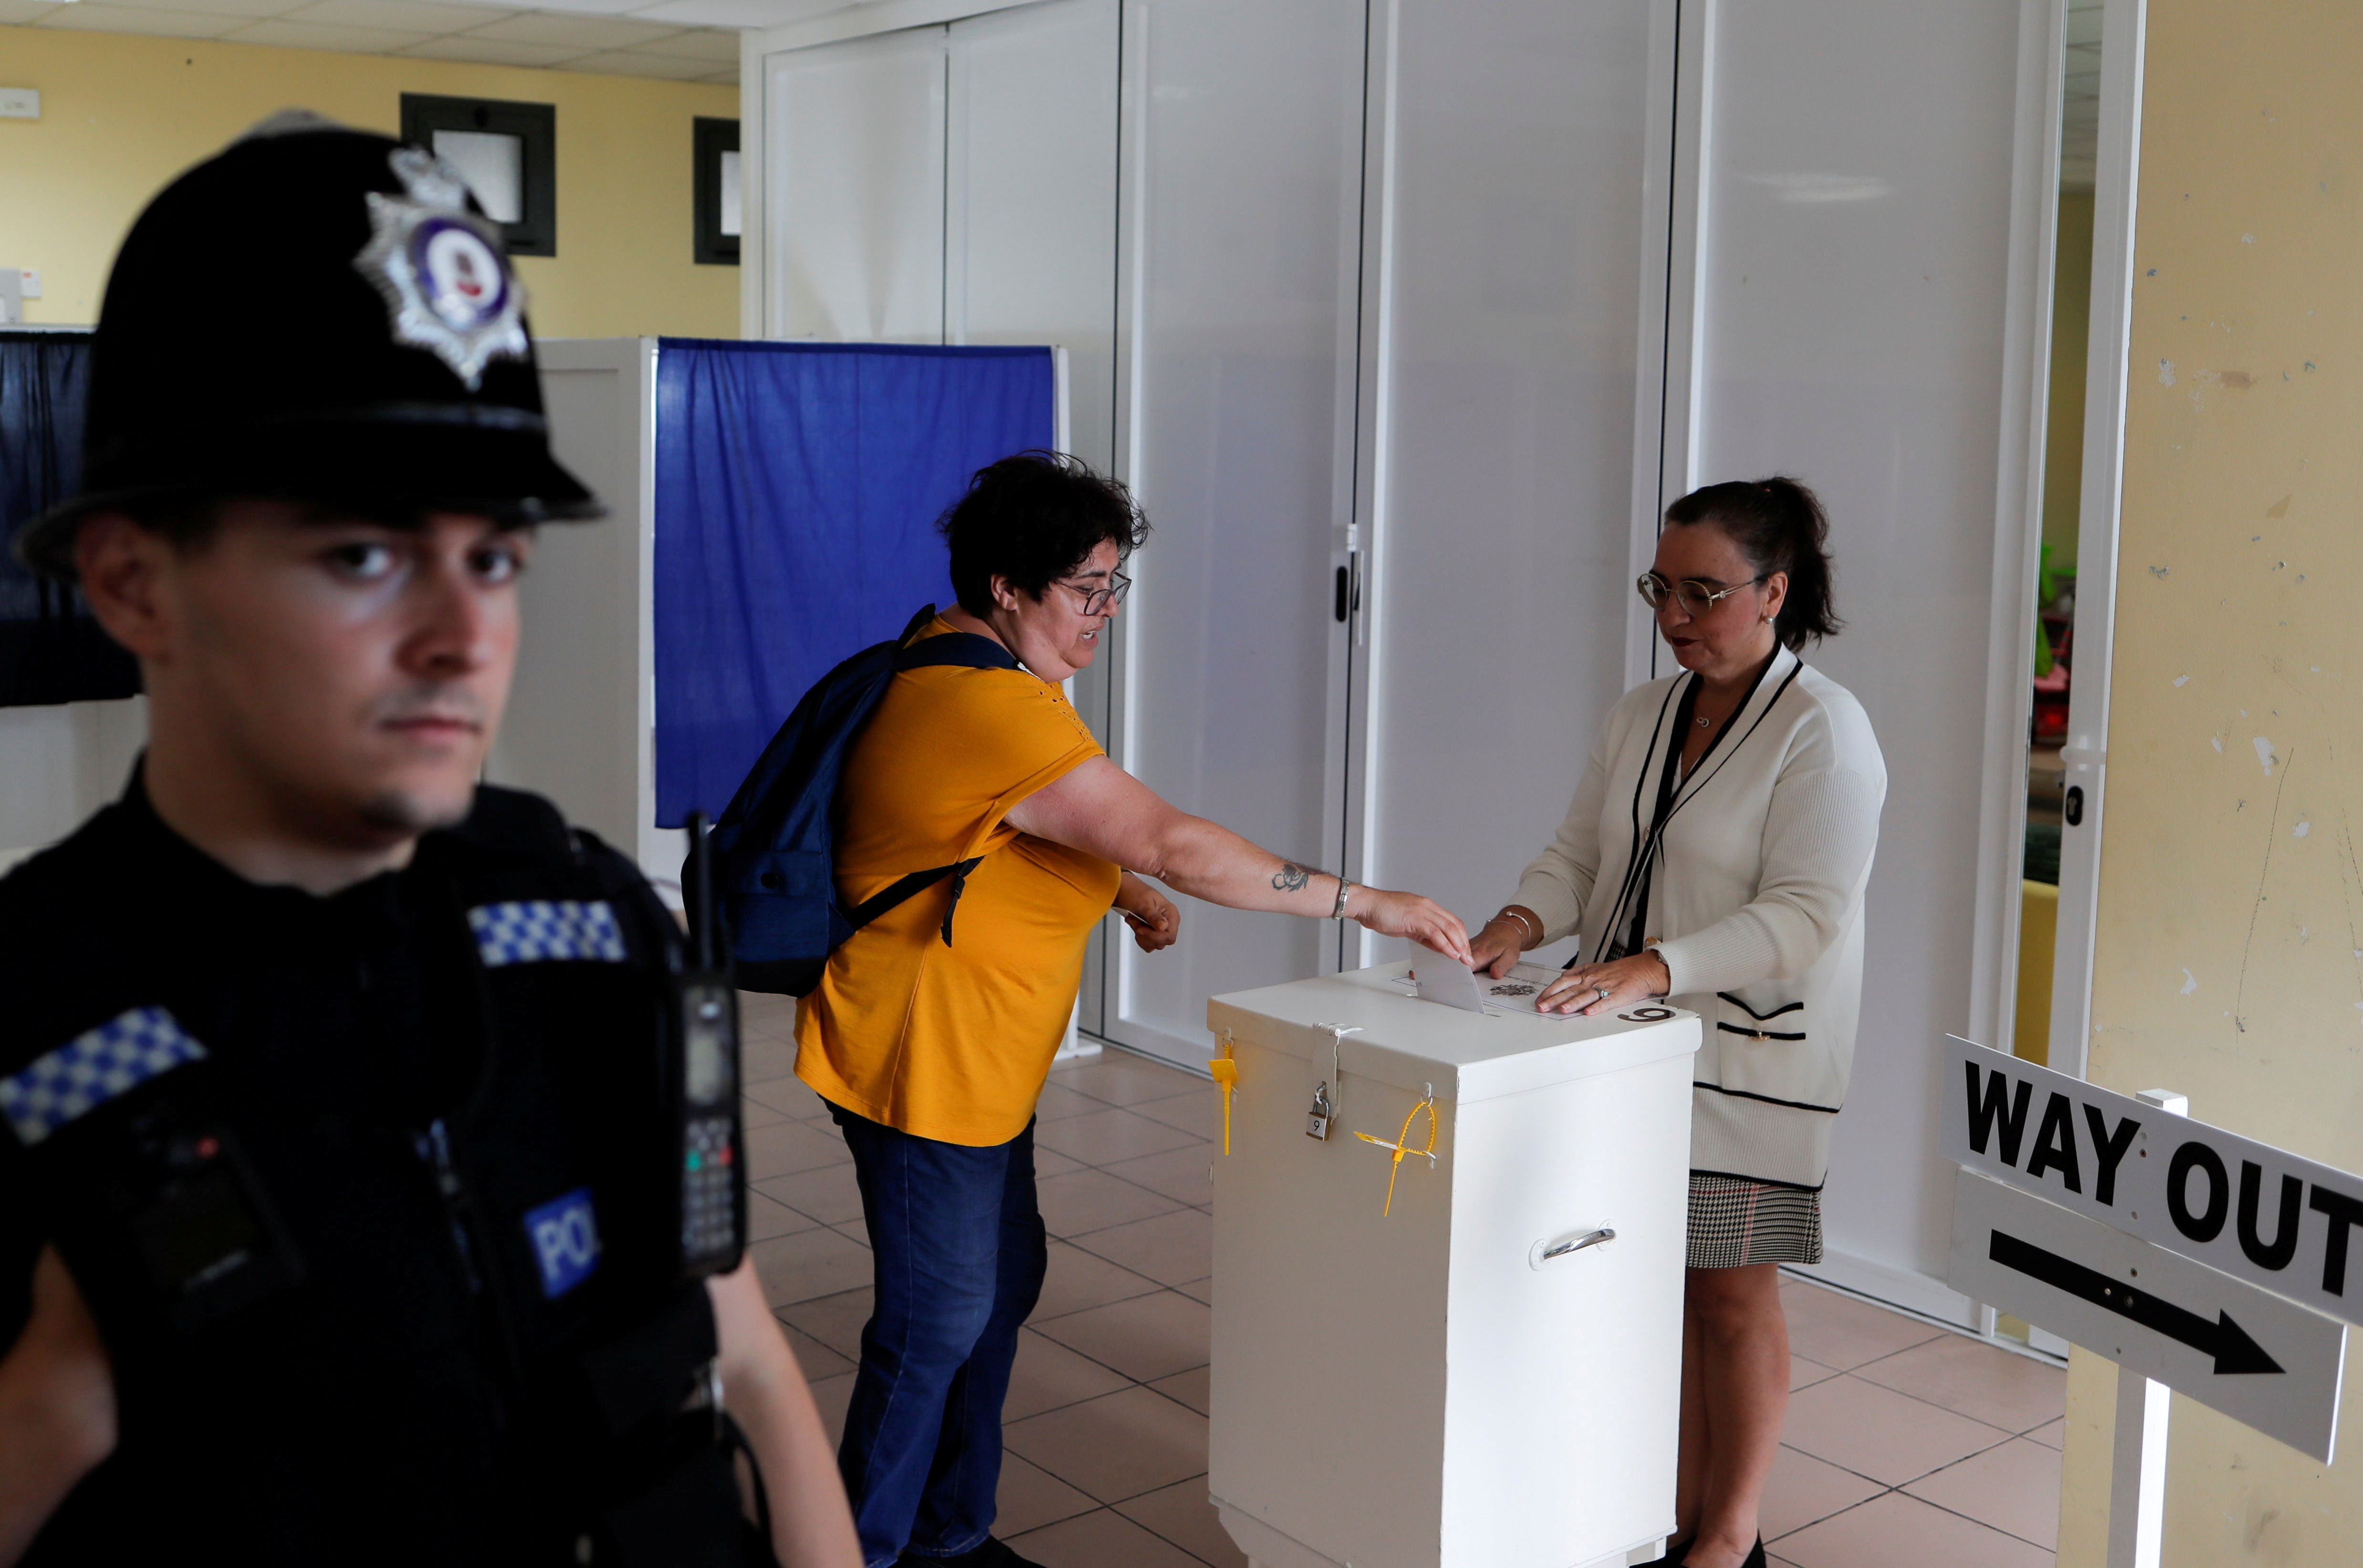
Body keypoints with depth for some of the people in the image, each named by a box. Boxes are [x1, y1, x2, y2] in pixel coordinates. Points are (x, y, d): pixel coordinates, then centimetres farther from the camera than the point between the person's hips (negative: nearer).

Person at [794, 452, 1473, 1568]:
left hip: (976, 1056, 11)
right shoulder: (992, 710, -26)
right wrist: (1364, 904, -24)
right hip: (920, 1054, -11)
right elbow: (1174, 843, -30)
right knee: (939, 1319, 1)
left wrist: (1123, 891, 7)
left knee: (1001, 1281, 18)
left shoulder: (962, 664, 8)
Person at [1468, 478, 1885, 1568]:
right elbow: (1579, 854, 9)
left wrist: (1655, 967, -30)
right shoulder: (1640, 716, 9)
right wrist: (1521, 924, -12)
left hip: (1750, 1058, -6)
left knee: (1731, 1293, 5)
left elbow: (1805, 915, -20)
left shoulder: (1823, 731, -13)